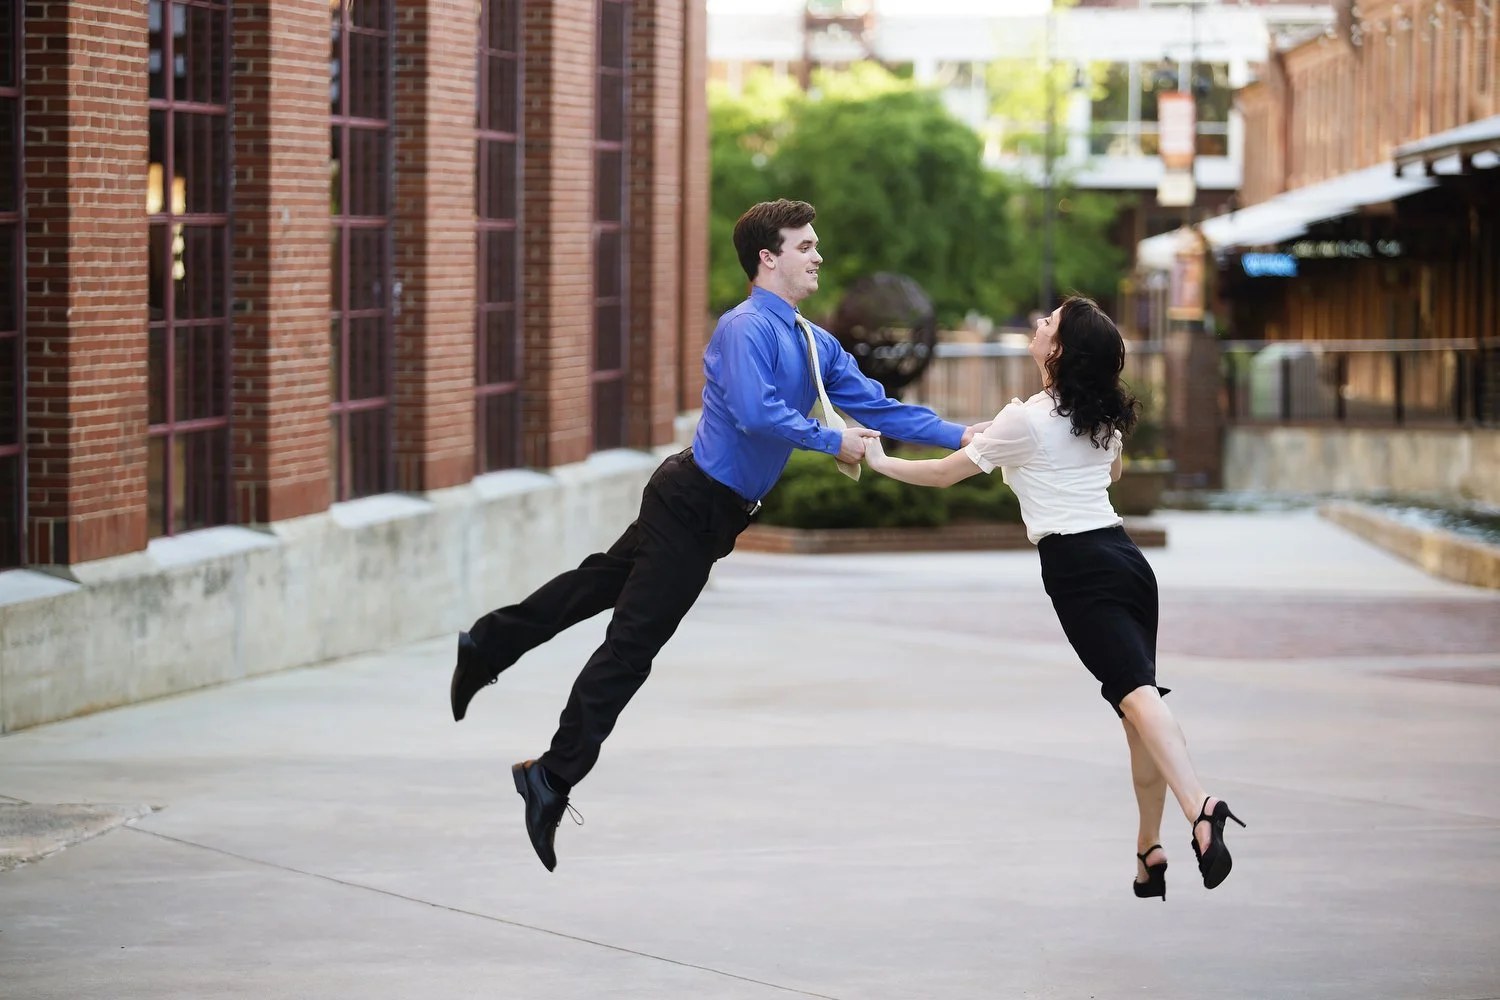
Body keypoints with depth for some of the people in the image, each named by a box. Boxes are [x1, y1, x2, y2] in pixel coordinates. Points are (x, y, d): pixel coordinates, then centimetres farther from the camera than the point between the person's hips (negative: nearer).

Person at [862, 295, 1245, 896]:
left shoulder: (1026, 420, -6)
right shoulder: (1102, 418, 16)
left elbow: (944, 474, 3)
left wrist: (881, 463, 20)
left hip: (1078, 566, -7)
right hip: (1124, 556, 8)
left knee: (1135, 691, -21)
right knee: (1139, 695, 9)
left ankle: (1200, 808, -41)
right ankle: (1149, 851, 9)